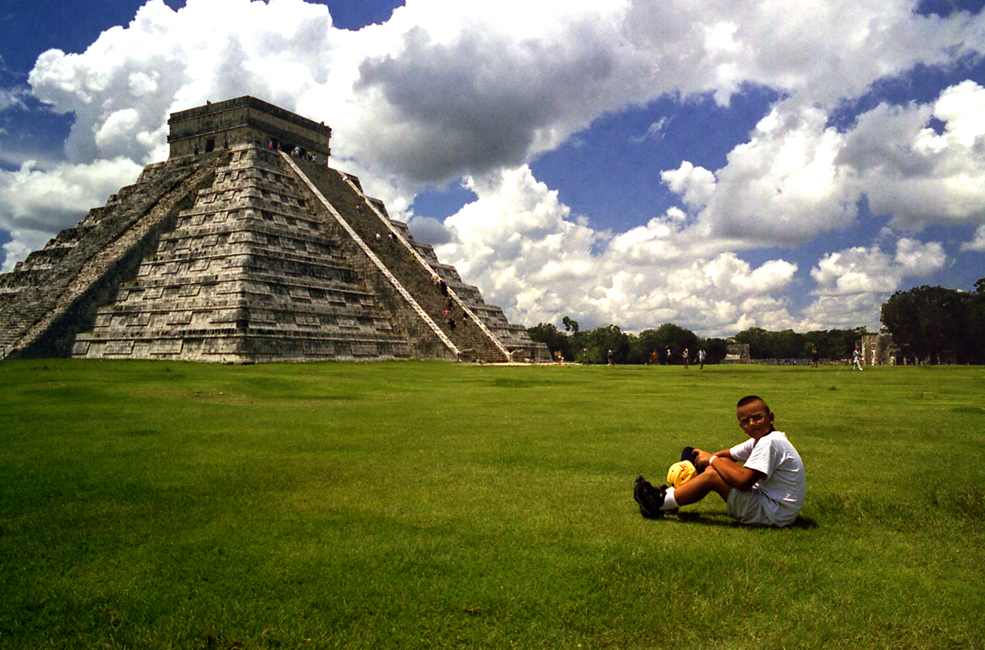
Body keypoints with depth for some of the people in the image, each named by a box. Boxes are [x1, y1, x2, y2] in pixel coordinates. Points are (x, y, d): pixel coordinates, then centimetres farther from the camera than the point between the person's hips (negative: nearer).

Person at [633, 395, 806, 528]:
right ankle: (669, 494, 10)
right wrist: (709, 457, -1)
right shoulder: (761, 439, 9)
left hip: (775, 515, -10)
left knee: (712, 475, -15)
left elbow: (743, 481, -27)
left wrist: (712, 459, -15)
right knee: (722, 463, 10)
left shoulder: (770, 442, -22)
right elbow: (729, 455, 17)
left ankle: (660, 503, -3)